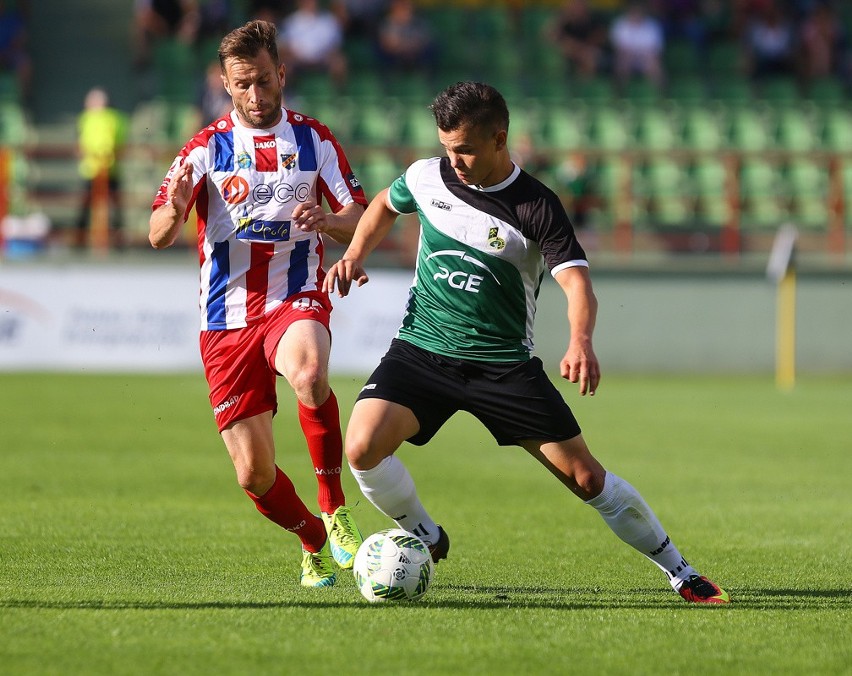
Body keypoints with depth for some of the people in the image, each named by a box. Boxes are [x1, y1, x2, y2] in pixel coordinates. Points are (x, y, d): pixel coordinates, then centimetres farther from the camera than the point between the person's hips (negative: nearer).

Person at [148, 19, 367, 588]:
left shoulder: (314, 140, 7)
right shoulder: (207, 147, 3)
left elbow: (360, 220, 4)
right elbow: (158, 237, -6)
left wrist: (326, 220, -19)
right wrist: (175, 209, -30)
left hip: (296, 300, -1)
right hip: (228, 317, 1)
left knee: (309, 375, -38)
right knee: (254, 473, -2)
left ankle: (335, 510, -20)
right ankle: (316, 543, 27)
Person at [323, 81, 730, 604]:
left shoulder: (537, 207, -13)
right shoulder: (428, 177, -2)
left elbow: (577, 282, -24)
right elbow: (386, 205, 22)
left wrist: (581, 342, -44)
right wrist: (356, 254, 4)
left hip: (504, 363, -2)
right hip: (421, 349, 2)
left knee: (586, 477, -3)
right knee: (363, 448, -23)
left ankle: (680, 572, 15)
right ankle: (426, 540, 5)